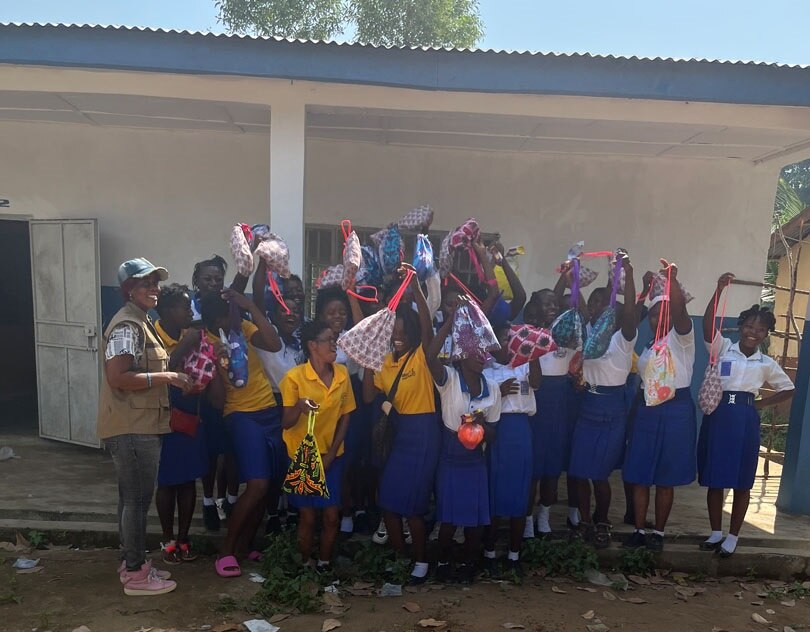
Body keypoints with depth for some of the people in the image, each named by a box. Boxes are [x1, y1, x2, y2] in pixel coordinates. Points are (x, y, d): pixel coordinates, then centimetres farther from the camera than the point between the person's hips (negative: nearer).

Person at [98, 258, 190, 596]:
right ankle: (136, 574, 11)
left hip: (140, 425, 10)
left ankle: (132, 563, 29)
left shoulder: (142, 322, 16)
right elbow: (117, 378, -24)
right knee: (138, 499, -1)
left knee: (132, 497, 17)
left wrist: (170, 378, 11)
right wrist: (165, 377, -23)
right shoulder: (127, 325, -16)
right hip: (132, 428, -10)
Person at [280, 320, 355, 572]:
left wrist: (331, 453, -2)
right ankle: (306, 564, 25)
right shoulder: (294, 377, -14)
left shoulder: (342, 373, -3)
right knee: (308, 516, 4)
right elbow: (286, 423, -13)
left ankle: (324, 564, 25)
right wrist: (299, 407, -35)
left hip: (331, 456, 3)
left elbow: (345, 416, 4)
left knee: (331, 516, 4)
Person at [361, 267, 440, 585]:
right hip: (399, 430, 6)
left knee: (411, 502, -1)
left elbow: (427, 324, -28)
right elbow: (369, 396, 3)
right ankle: (398, 556, 29)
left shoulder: (422, 355, -9)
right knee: (388, 499, 10)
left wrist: (415, 288, -37)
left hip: (423, 430, -6)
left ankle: (421, 561, 20)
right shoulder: (386, 361, 8)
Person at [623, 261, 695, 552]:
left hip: (676, 410, -5)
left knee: (666, 479, 4)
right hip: (647, 410, 6)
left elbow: (680, 311, -25)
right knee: (639, 475, 5)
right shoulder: (647, 348, 15)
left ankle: (658, 533, 18)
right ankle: (639, 531, 17)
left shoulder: (681, 337, -4)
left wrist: (673, 280, -41)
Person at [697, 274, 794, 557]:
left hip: (745, 419, 1)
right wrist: (719, 289, -24)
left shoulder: (766, 363, 8)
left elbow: (788, 390, 18)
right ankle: (716, 532, 24)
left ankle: (732, 537, 23)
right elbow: (707, 324, -16)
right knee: (714, 479, 7)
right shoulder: (723, 347, 2)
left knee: (741, 483, 7)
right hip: (717, 414, -1)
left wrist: (763, 403, 4)